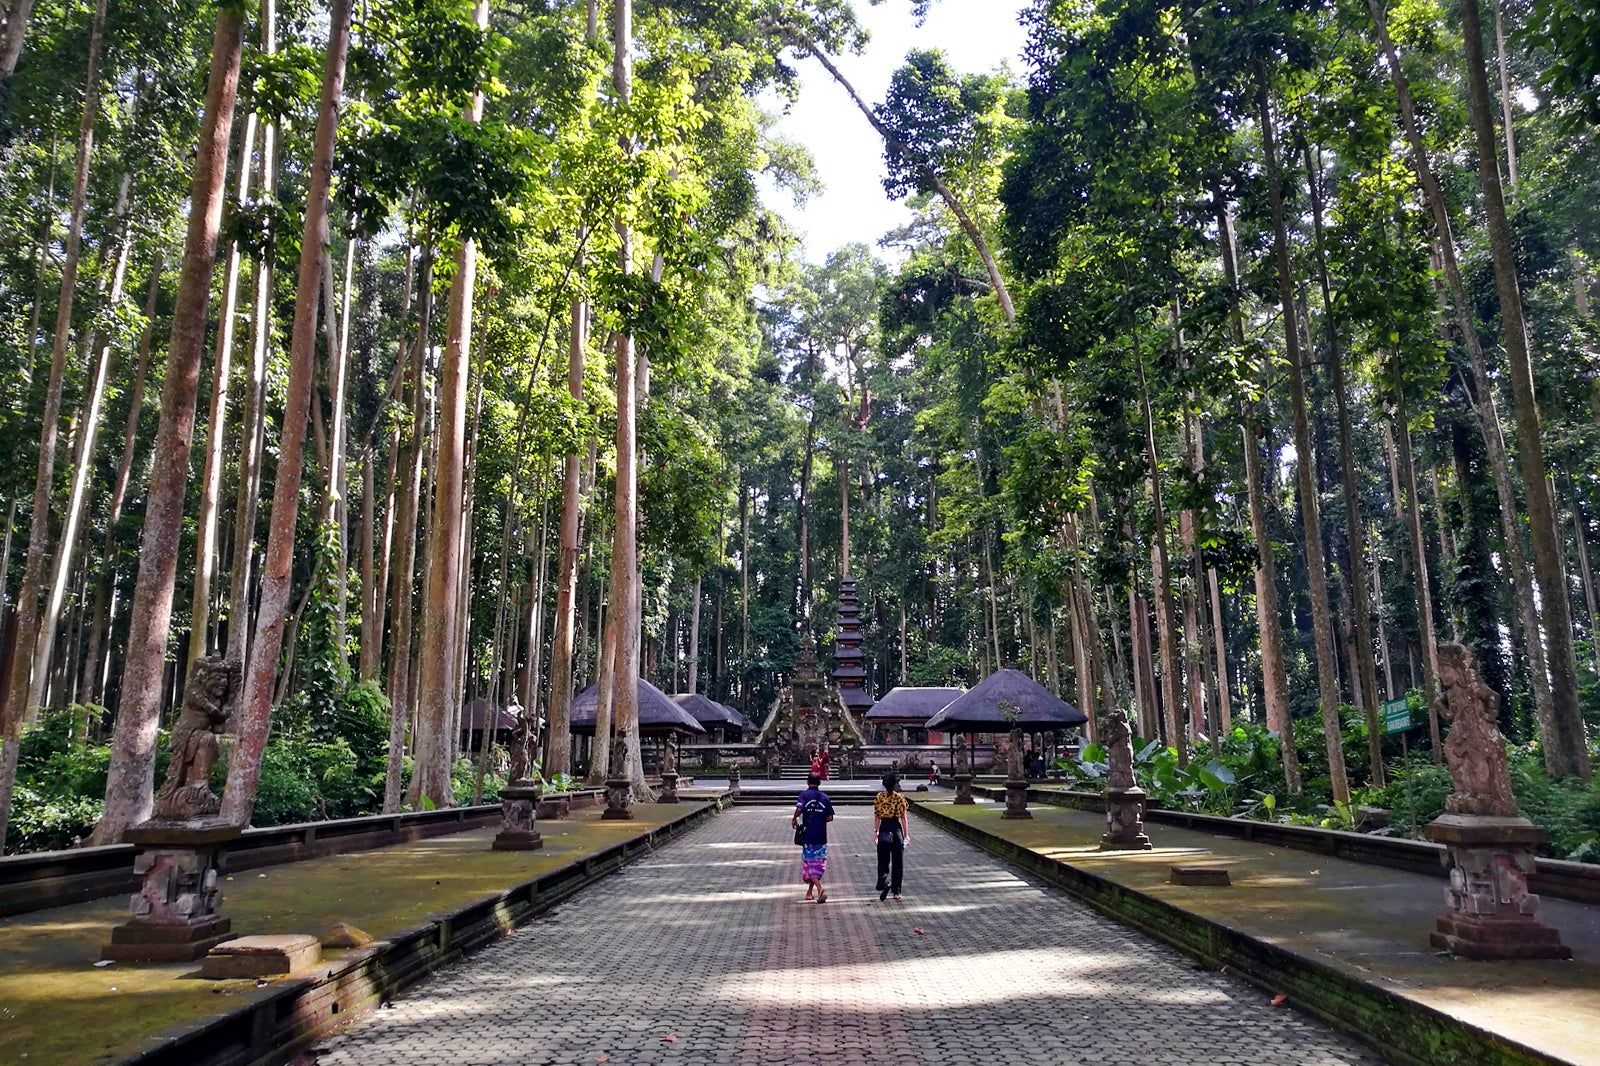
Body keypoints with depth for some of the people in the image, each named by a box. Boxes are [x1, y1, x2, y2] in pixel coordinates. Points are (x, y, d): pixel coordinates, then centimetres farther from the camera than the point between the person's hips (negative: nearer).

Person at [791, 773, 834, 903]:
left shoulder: (804, 795, -3)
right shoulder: (825, 797, 5)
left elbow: (799, 808, -20)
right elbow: (830, 818, 2)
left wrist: (794, 819, -2)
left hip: (808, 834, -3)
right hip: (821, 835, 3)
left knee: (809, 862, 1)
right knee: (818, 863, 15)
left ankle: (819, 888, -20)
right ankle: (810, 892, 24)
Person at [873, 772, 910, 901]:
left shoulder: (878, 797, -1)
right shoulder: (900, 798, -6)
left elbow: (876, 817, 1)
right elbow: (904, 818, -4)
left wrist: (875, 831, 8)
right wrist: (906, 834, 3)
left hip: (884, 829, 1)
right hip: (896, 828, -1)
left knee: (883, 861, 7)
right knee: (897, 862, 9)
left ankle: (884, 884, -19)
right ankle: (896, 891, 13)